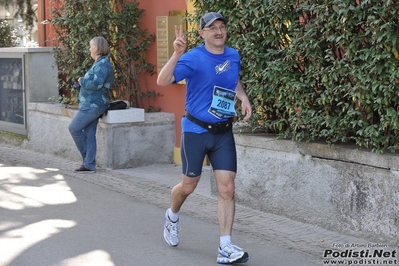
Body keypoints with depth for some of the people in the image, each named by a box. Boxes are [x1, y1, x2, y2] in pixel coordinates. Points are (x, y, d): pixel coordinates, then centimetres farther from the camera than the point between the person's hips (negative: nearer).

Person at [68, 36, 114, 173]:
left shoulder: (103, 64, -15)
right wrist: (83, 81, 3)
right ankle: (89, 165, 8)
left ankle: (87, 157, 6)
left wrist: (81, 81, -11)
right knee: (89, 134, 7)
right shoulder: (99, 63, 17)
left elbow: (96, 84, -24)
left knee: (74, 128, -6)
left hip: (93, 105, -10)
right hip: (91, 104, 10)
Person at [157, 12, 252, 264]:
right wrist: (177, 53, -39)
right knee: (189, 186, 10)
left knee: (227, 189, -5)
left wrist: (244, 98, 6)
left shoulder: (233, 56, 4)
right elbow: (162, 81, -26)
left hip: (224, 132, 4)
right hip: (196, 130, -4)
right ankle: (172, 216, 43)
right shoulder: (193, 58, -13)